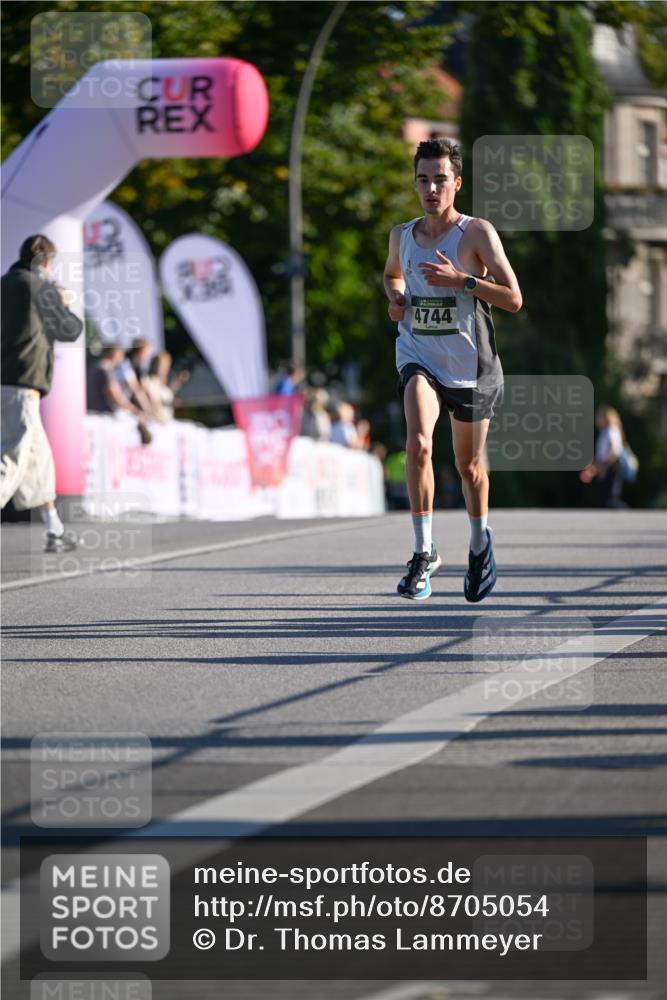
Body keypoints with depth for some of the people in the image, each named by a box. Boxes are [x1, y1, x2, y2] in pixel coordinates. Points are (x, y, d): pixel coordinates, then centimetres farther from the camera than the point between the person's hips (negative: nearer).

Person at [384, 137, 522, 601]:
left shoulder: (477, 233, -10)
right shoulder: (402, 235, 3)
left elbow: (513, 299, -13)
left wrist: (460, 280, -23)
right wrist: (396, 297, 4)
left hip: (471, 365, -2)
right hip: (420, 358, 2)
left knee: (469, 465, 13)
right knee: (418, 443, -26)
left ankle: (481, 540, 42)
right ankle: (425, 552, -18)